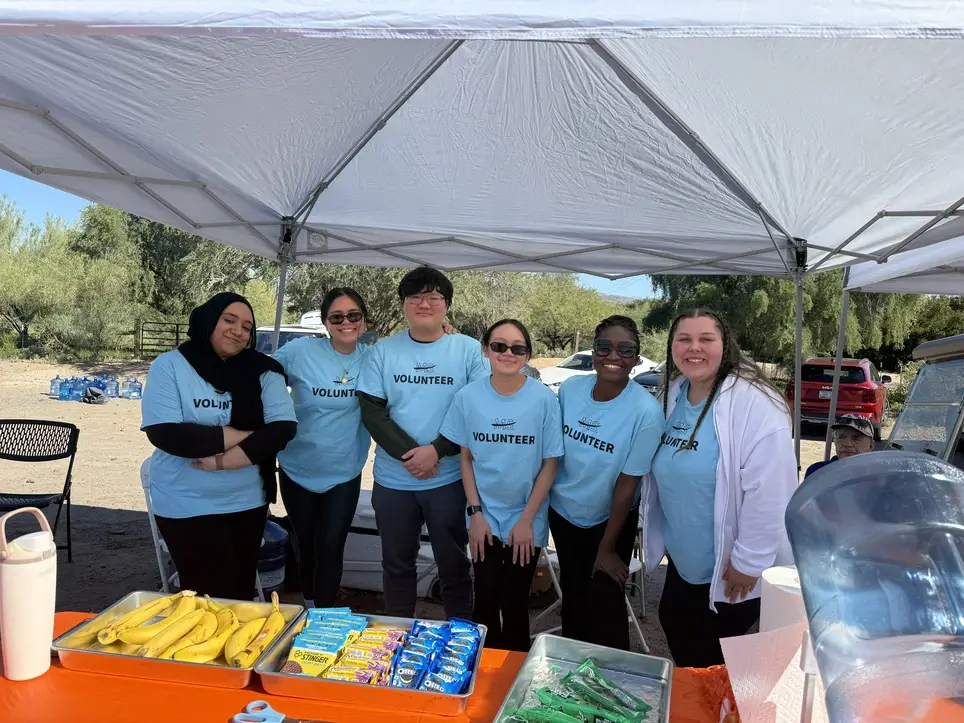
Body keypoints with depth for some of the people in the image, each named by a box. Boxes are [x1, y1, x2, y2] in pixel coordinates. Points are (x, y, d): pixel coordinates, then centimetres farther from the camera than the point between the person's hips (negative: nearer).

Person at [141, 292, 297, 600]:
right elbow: (164, 433, -17)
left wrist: (226, 459, -19)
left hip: (248, 502, 3)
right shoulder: (170, 366, -7)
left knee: (242, 591, 16)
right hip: (187, 504, -3)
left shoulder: (262, 370, -1)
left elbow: (283, 427, -9)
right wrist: (239, 436, -17)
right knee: (211, 597, 2)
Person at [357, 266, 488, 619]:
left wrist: (436, 451, -16)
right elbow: (372, 411, -2)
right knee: (396, 563, 16)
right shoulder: (383, 351, 2)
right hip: (392, 479, 2)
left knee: (453, 564, 9)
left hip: (449, 479, -2)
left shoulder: (469, 350, -3)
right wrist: (407, 454, -14)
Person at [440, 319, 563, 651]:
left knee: (515, 603, 10)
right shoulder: (467, 396, -8)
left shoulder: (544, 399, -13)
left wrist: (527, 519, -9)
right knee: (485, 599, 11)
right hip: (484, 519, 1)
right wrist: (476, 512, -5)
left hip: (526, 521, -1)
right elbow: (466, 458, 1)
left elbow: (550, 463, -8)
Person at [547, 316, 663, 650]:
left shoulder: (646, 411, -24)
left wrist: (607, 549, -12)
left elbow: (627, 484, -18)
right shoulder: (569, 388, -12)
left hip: (610, 520, -4)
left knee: (604, 603, 3)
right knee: (572, 595, 19)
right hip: (562, 511, 4)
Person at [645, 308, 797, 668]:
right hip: (682, 560, 7)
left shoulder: (753, 403, -24)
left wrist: (748, 560, -23)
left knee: (712, 661, 12)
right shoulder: (673, 396, 1)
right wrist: (653, 530, 14)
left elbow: (768, 491, -27)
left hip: (728, 569, -7)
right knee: (679, 639, 23)